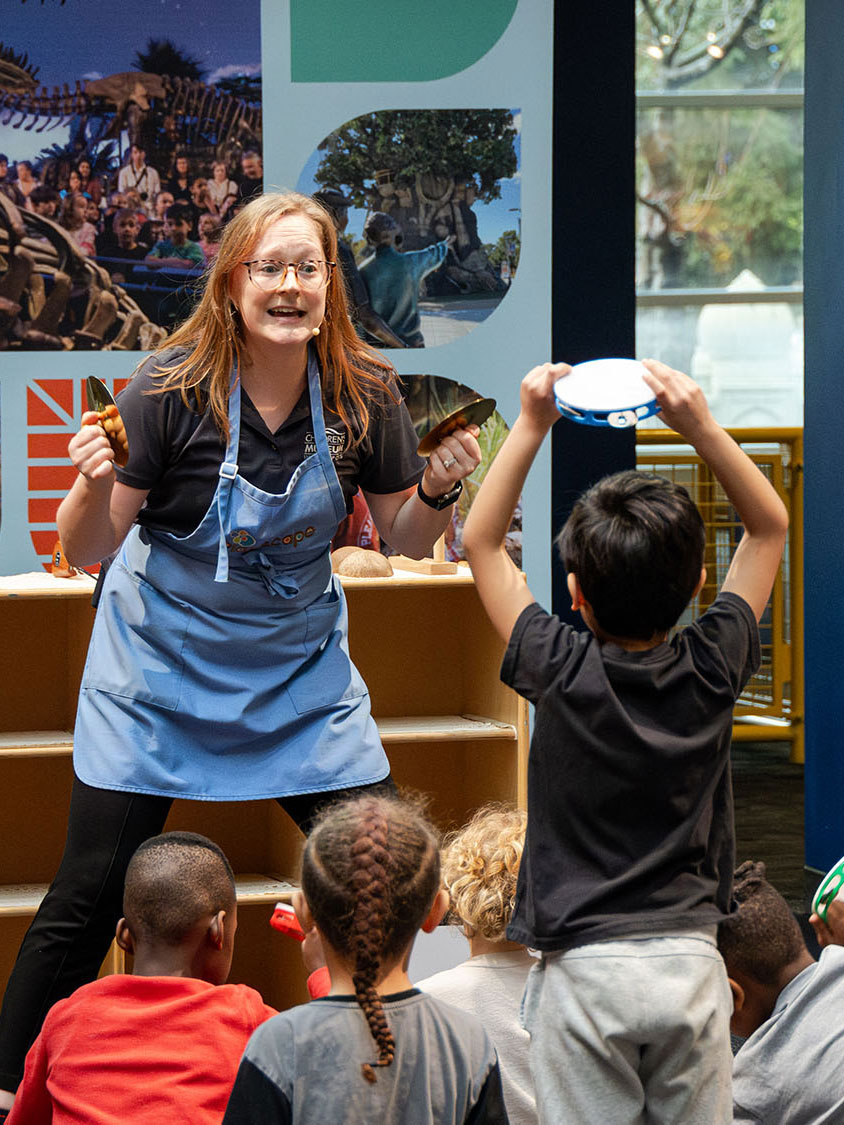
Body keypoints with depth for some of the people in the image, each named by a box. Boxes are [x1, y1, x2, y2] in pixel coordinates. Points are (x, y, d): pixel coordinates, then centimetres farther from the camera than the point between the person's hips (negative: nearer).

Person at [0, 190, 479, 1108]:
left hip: (300, 663, 3)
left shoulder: (365, 395, -10)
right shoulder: (172, 389, -19)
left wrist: (437, 491, -15)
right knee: (89, 893, -3)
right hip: (163, 659, -3)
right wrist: (94, 487, -34)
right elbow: (87, 550, -13)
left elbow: (404, 538, 5)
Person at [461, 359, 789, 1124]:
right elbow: (770, 526, 9)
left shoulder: (563, 674, -9)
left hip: (584, 968, -2)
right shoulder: (712, 671, -4)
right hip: (690, 962, 2)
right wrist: (700, 425, 0)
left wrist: (532, 424, 2)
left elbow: (481, 542, 4)